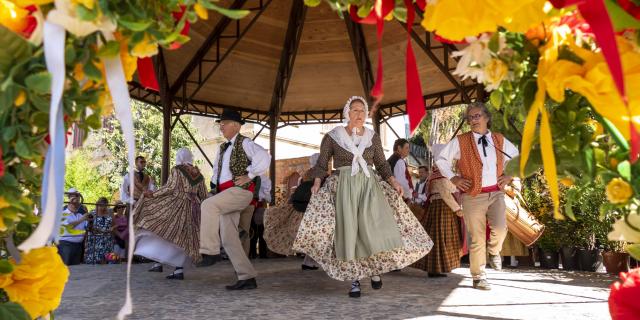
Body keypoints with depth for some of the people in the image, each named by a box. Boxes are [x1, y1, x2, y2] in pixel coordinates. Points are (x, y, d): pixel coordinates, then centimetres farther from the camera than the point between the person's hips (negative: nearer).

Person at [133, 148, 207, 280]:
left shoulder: (176, 169, -1)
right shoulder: (199, 174, 14)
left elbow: (171, 187, -12)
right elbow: (203, 195, 14)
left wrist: (153, 194, -4)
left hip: (175, 205, -6)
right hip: (191, 211, 6)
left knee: (159, 229, 1)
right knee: (182, 238, 4)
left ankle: (158, 263, -8)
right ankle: (179, 271, 0)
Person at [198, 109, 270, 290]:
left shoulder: (244, 143, -2)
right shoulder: (223, 148, 22)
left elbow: (264, 157, -19)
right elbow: (217, 170, 35)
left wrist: (249, 176, -16)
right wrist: (215, 185, 17)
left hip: (240, 190, -9)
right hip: (226, 194, 9)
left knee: (208, 205, -31)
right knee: (229, 239, 4)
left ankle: (210, 252, -25)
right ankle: (247, 279, 9)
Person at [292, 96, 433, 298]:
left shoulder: (373, 137, 11)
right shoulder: (332, 136, 4)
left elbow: (382, 164, 13)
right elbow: (322, 164, 5)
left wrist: (393, 182, 0)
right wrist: (317, 182, -9)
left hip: (370, 185, 2)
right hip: (344, 187, -1)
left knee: (375, 225, -13)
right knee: (349, 232, -3)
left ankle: (375, 269, 10)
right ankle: (355, 280, 7)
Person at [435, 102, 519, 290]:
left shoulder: (499, 140, 9)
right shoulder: (460, 142, -1)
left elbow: (516, 156, 24)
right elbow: (441, 160, 6)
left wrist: (509, 175, 12)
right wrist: (453, 178, -1)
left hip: (496, 193, 2)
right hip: (473, 196, -2)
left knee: (500, 228, -18)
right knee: (477, 238, 1)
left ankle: (493, 251, 19)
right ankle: (478, 278, 17)